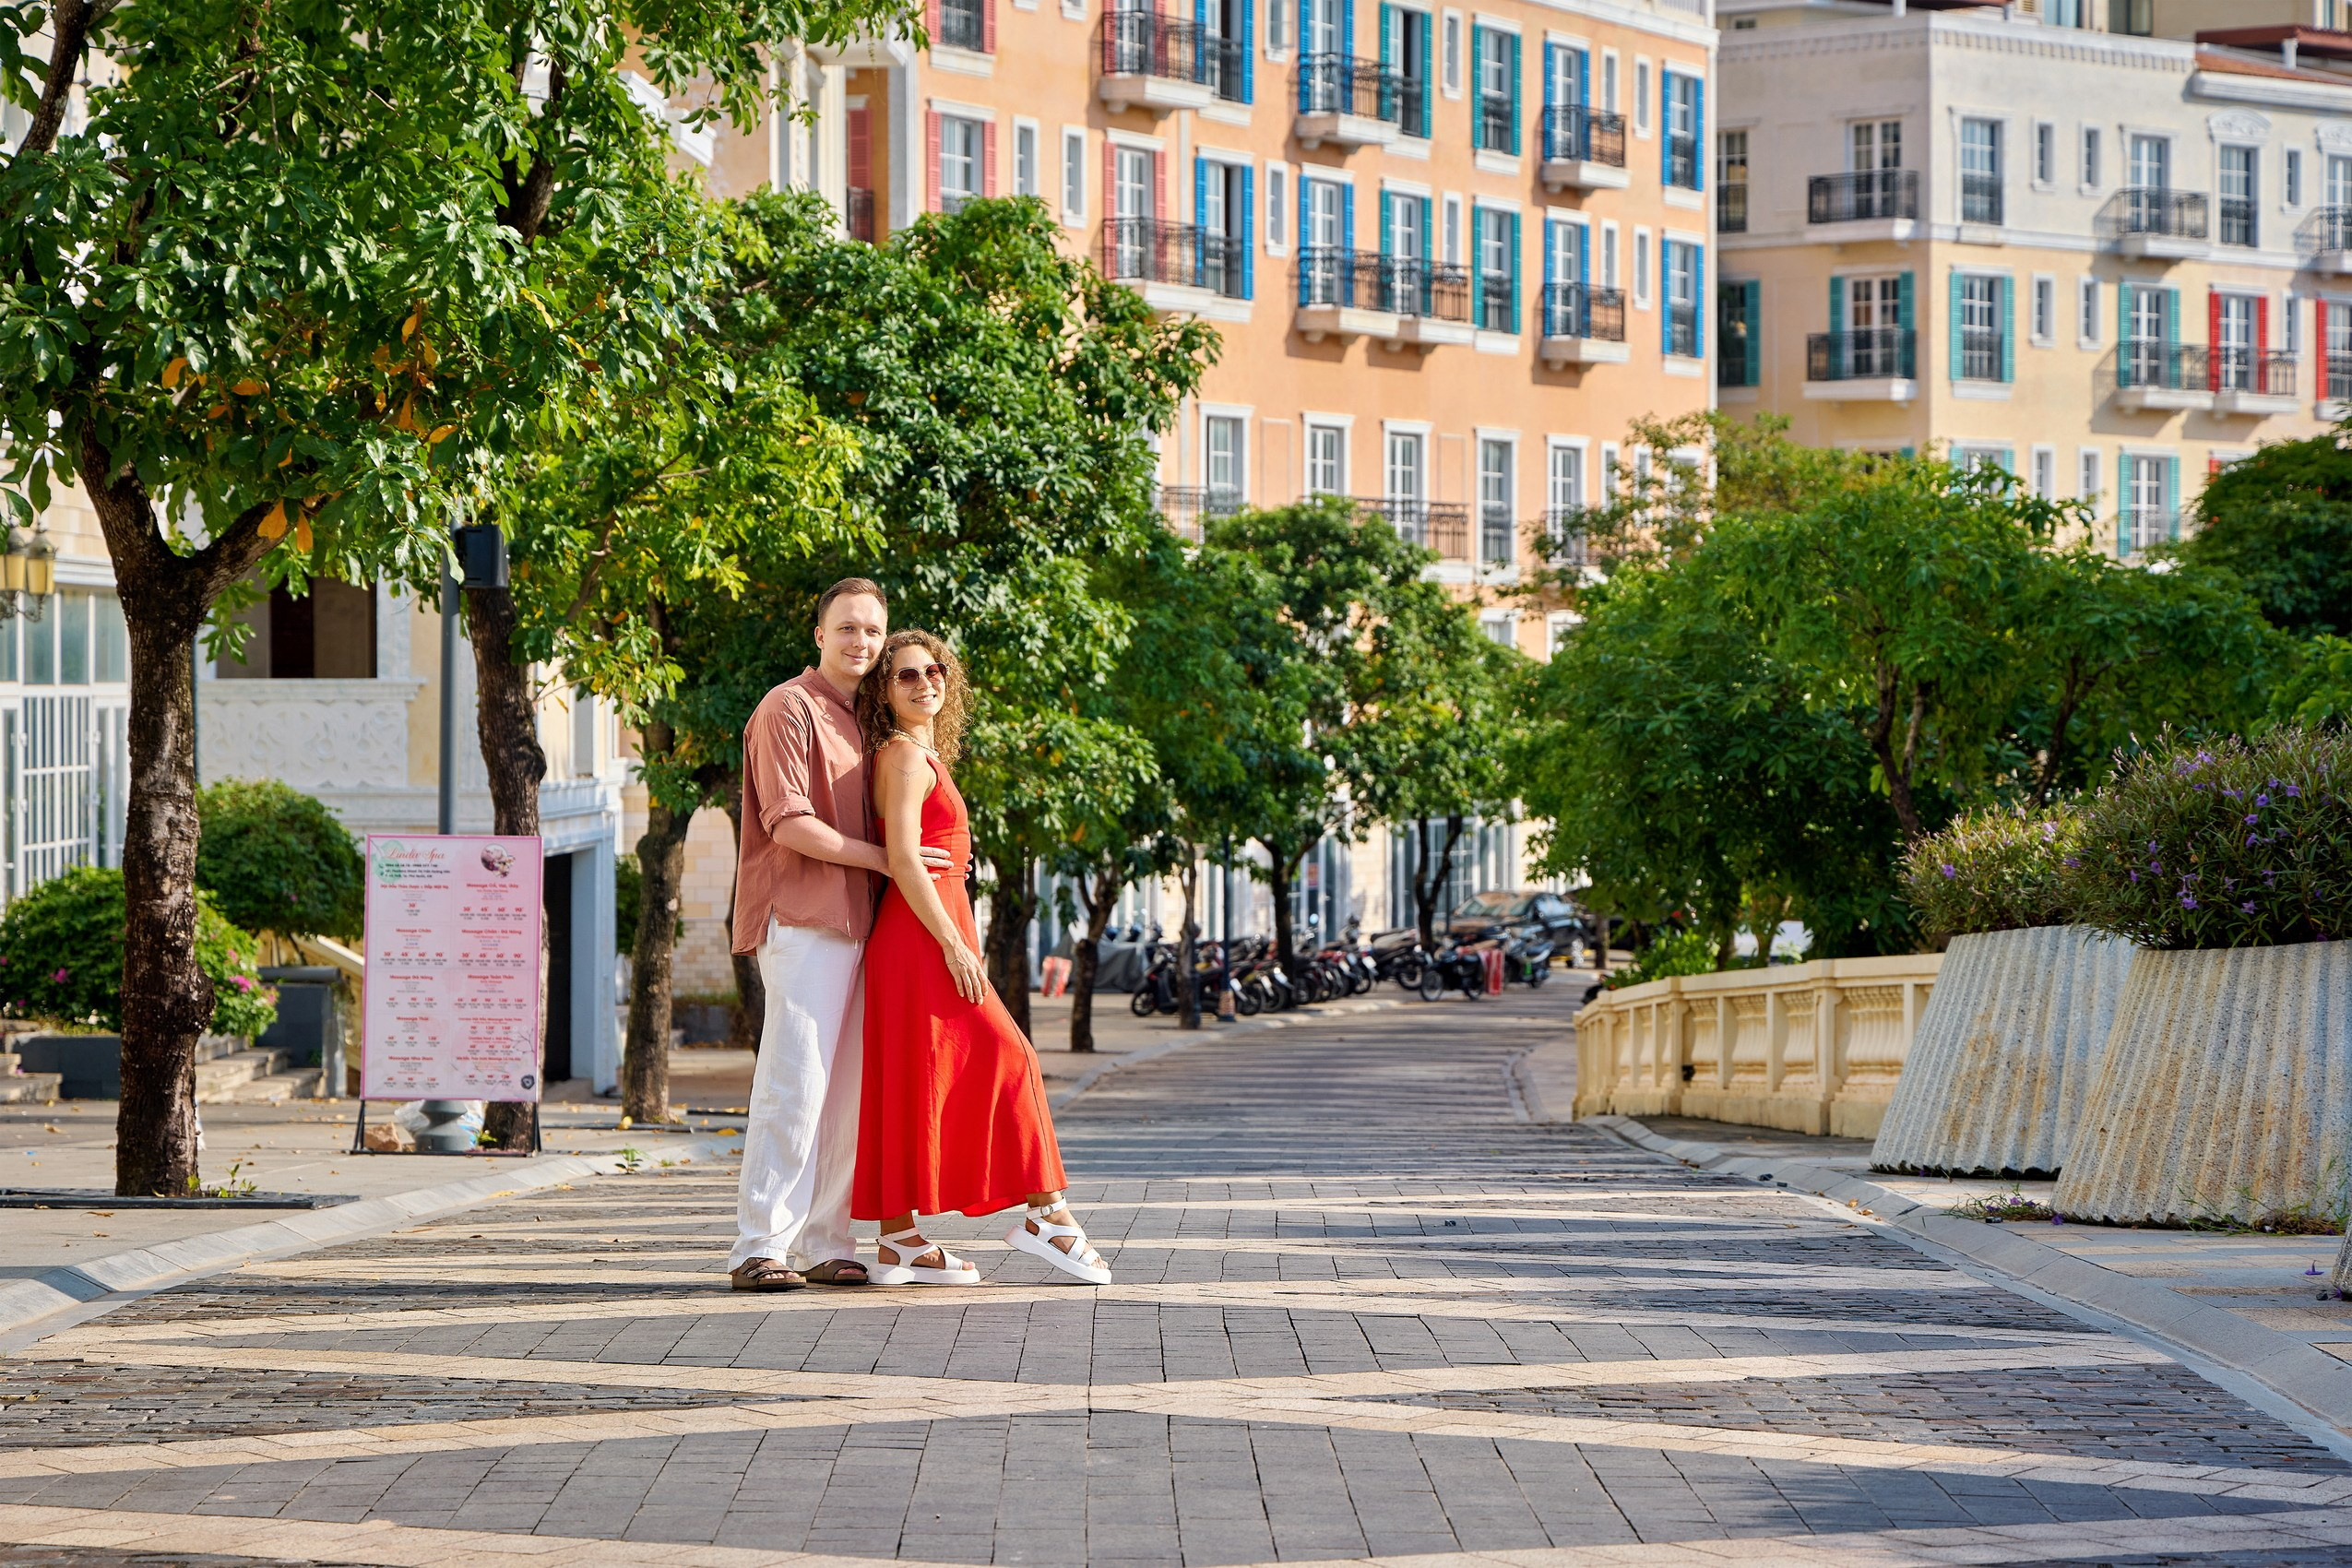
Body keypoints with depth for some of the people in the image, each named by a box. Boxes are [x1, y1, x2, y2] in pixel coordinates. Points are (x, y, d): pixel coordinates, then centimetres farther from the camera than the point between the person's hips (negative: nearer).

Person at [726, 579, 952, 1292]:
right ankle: (759, 1247, -13)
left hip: (852, 924, 9)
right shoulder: (789, 709, -6)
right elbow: (789, 824, -14)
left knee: (844, 1092, 6)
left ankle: (825, 1245, 9)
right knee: (795, 1084, -13)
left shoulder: (857, 723, 22)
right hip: (802, 920, -9)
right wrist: (880, 857, -12)